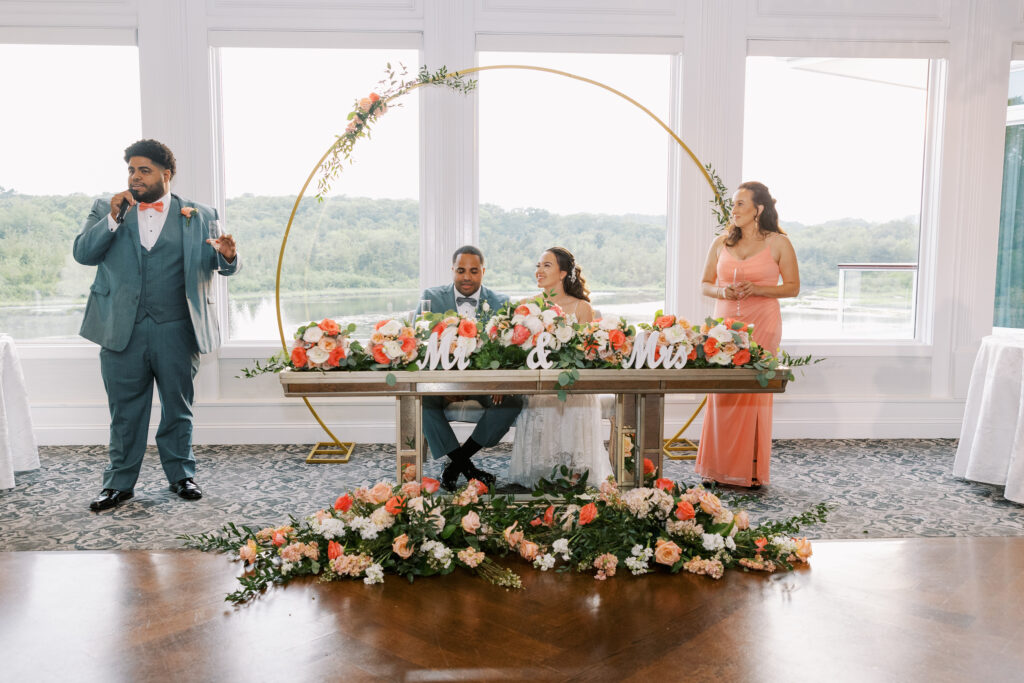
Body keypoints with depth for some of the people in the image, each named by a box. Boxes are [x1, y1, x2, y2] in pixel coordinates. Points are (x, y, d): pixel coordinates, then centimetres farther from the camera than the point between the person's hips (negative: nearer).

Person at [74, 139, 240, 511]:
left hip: (176, 331, -1)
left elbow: (219, 264, -1)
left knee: (178, 407, 11)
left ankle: (181, 475, 25)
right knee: (125, 410, 10)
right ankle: (119, 482, 22)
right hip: (122, 331, 1)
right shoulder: (105, 210, 10)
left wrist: (227, 256, -25)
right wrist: (112, 219, -13)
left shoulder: (198, 216, 6)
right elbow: (83, 253, -1)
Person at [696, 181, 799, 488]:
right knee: (720, 395, 0)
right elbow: (705, 284, 15)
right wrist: (722, 291, -7)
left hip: (761, 325, -3)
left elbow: (793, 287, 2)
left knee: (755, 394, -2)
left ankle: (752, 469, 9)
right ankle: (717, 468, 10)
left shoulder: (778, 243, 1)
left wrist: (757, 289, -13)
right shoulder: (721, 243, 10)